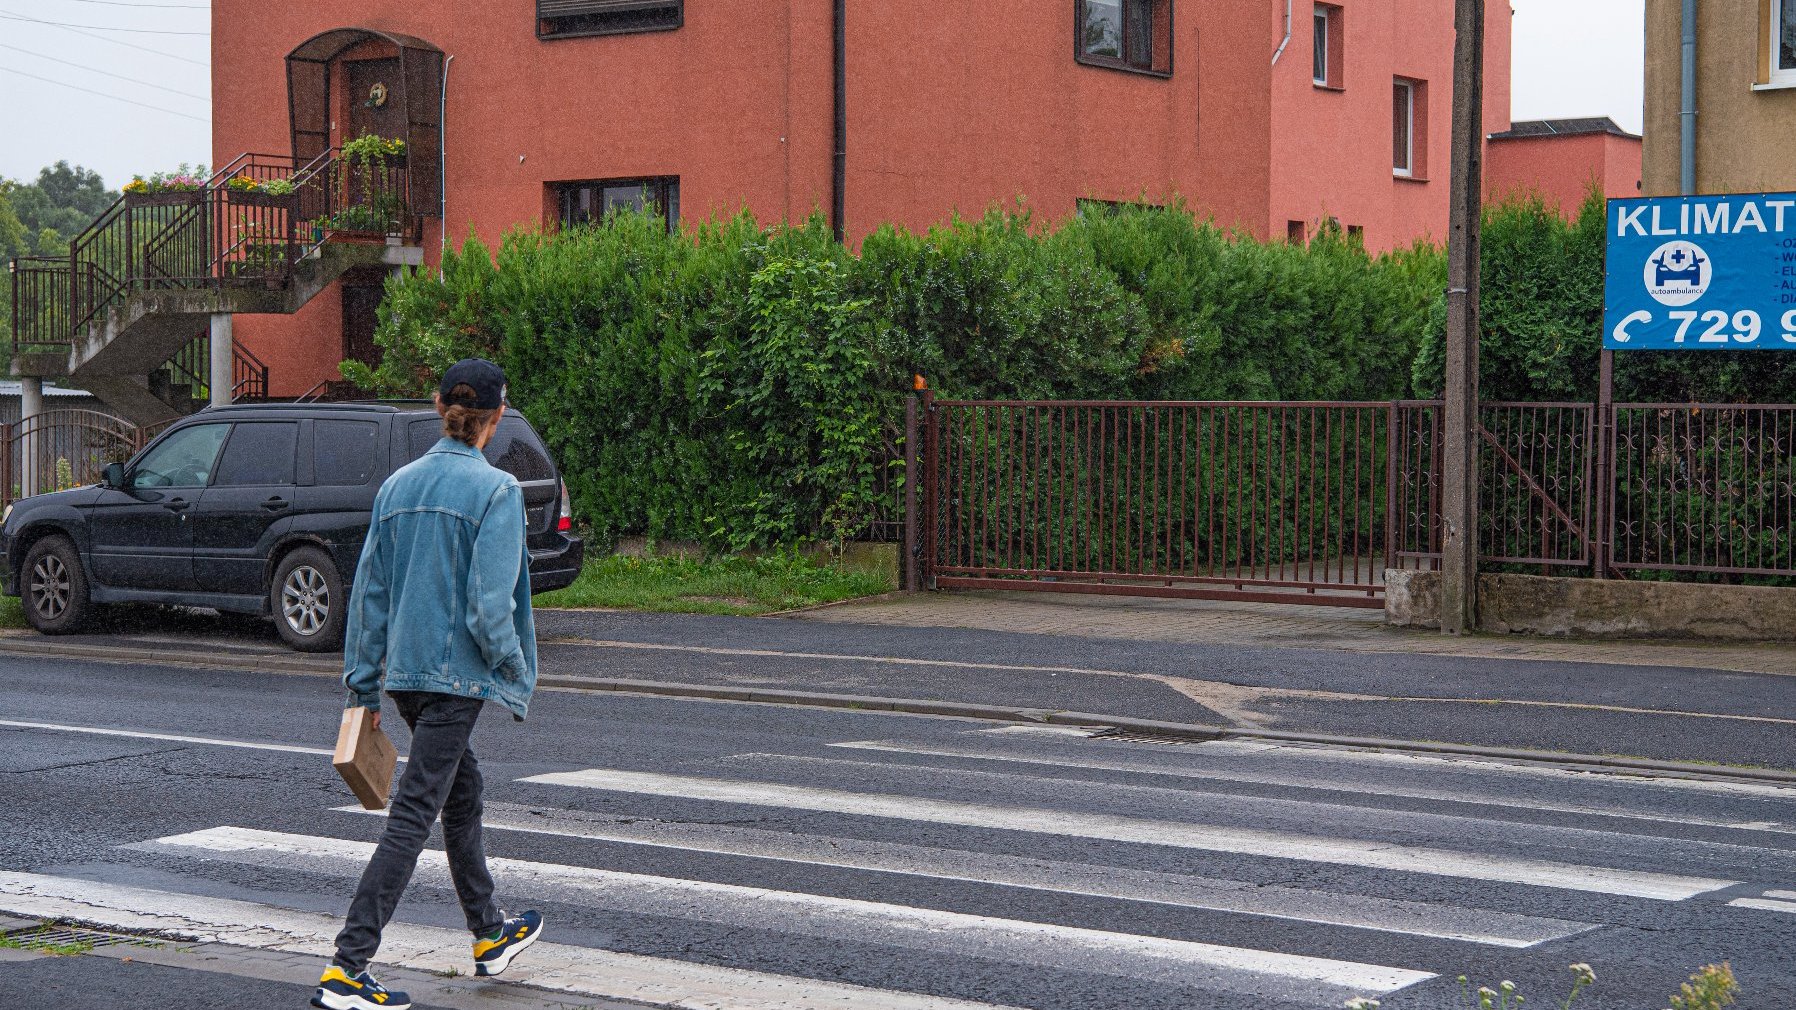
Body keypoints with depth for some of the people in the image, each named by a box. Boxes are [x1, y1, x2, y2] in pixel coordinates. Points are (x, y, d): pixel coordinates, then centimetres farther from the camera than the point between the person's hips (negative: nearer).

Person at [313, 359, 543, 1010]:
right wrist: (516, 677, -4)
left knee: (463, 795, 23)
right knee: (413, 816, -8)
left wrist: (362, 684, 15)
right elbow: (490, 602, -17)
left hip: (404, 670, 8)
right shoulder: (496, 490, -12)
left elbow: (368, 591, 9)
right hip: (456, 675, -7)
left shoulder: (397, 486, 7)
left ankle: (491, 936, 37)